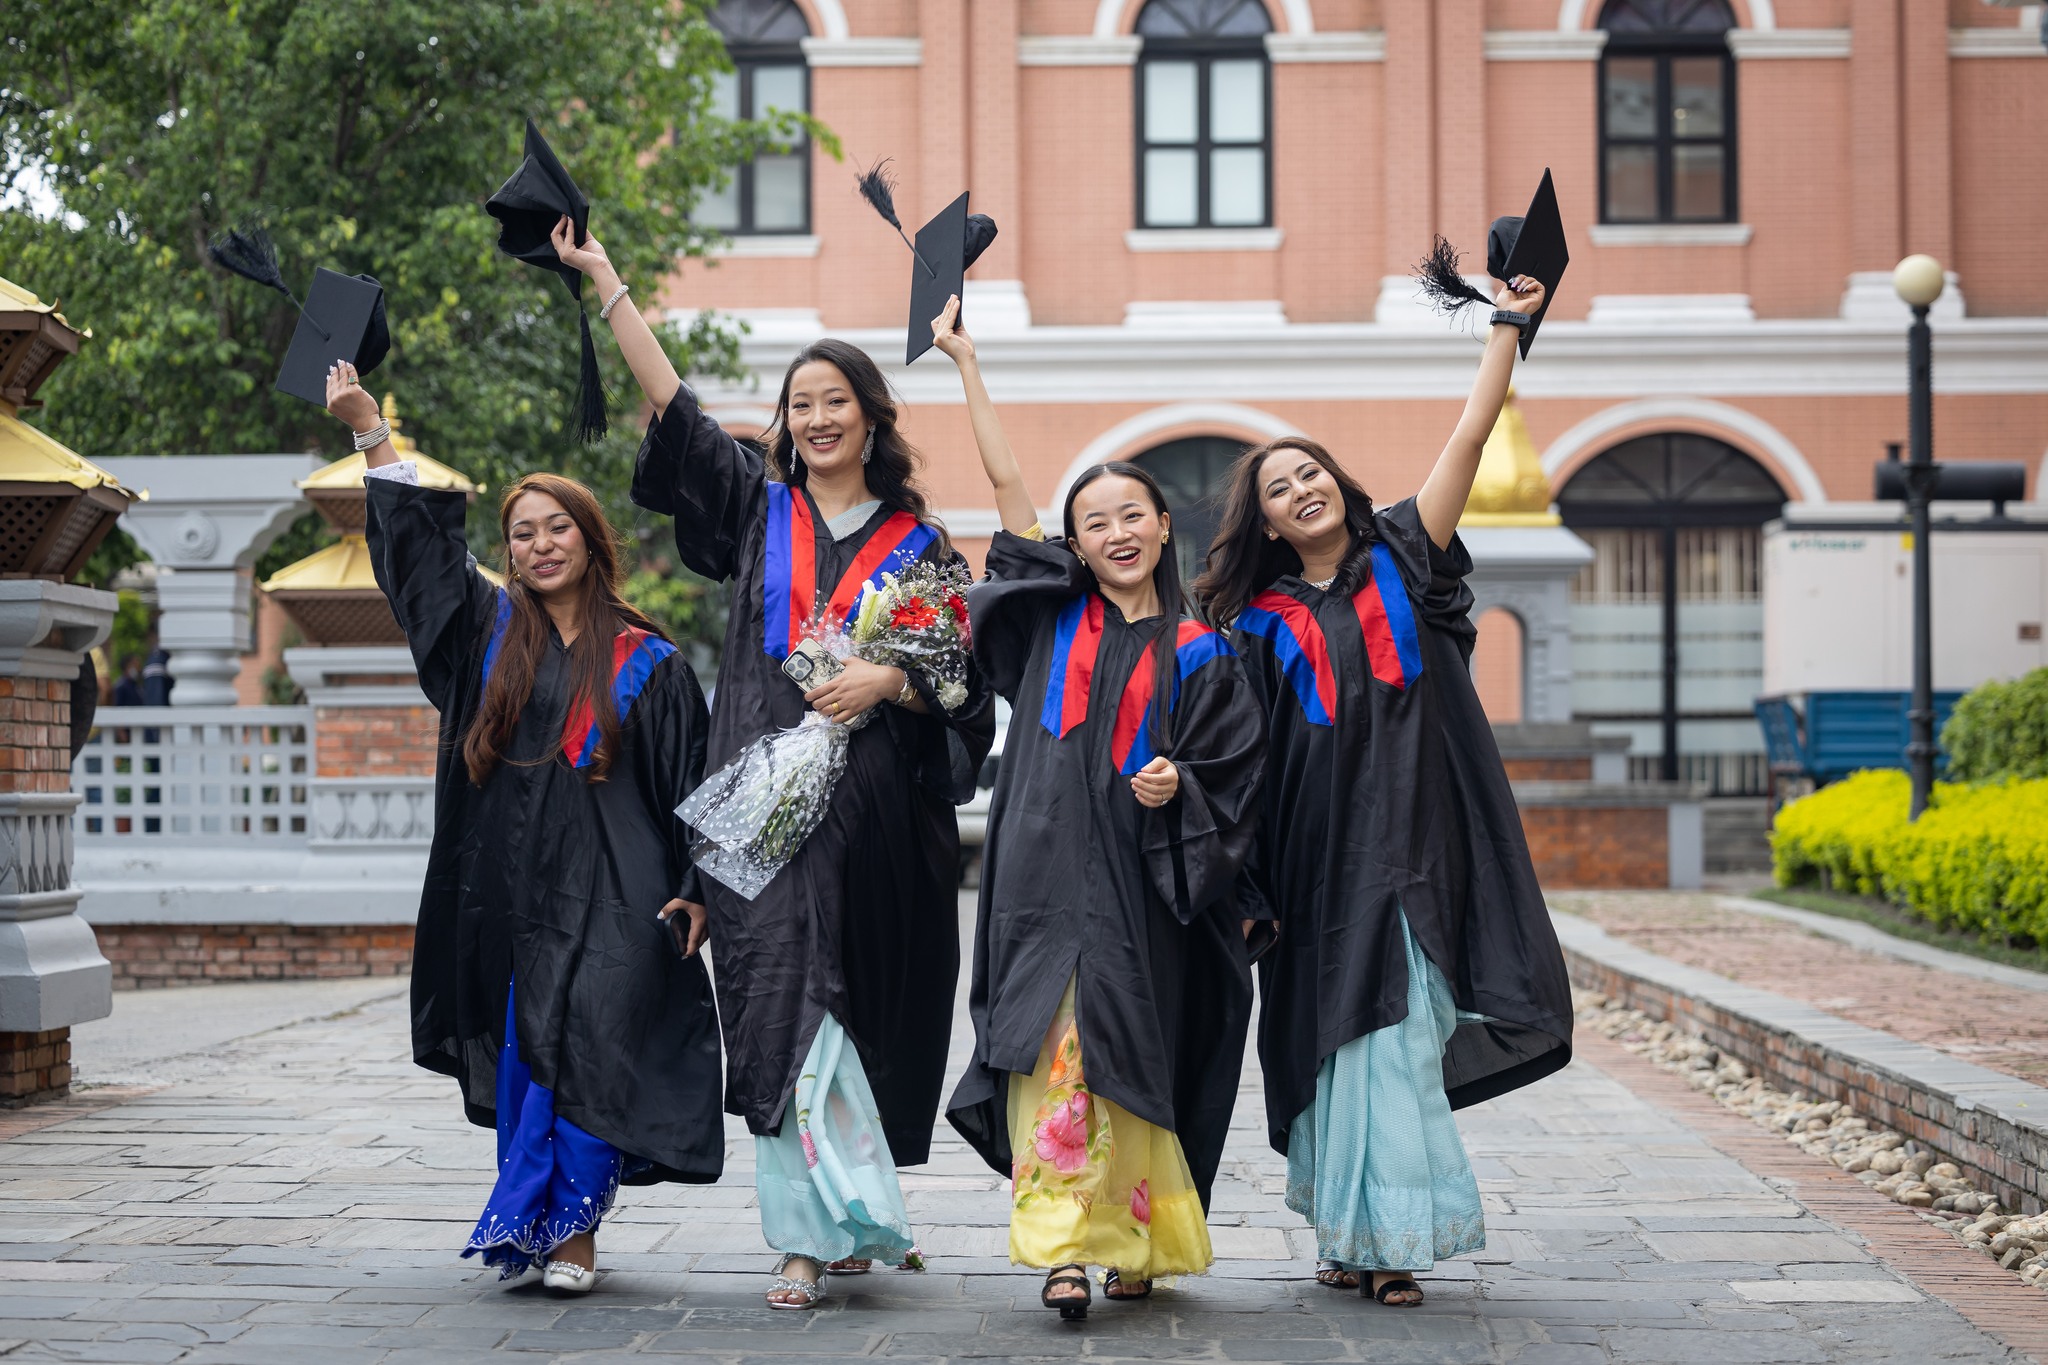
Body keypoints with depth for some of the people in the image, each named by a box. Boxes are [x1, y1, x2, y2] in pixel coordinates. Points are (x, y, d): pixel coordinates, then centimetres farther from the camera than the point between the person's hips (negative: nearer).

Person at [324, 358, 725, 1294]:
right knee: (521, 1065, 4)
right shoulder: (489, 631, 12)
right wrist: (370, 428, 10)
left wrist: (696, 889, -5)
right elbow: (417, 535, 14)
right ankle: (542, 1234, 12)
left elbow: (690, 783, 3)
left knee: (584, 1052, -12)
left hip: (608, 896, -3)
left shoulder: (647, 663, 3)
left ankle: (567, 1229, -5)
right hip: (510, 892, 4)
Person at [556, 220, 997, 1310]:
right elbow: (673, 408, 6)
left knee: (835, 1010, 0)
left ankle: (822, 1227, 9)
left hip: (871, 803, -1)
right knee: (787, 1002, -8)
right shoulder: (759, 509, 12)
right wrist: (603, 279, 2)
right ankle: (825, 1229, -4)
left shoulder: (918, 544, 9)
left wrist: (887, 680, -13)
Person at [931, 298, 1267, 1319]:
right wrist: (966, 364, 13)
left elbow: (1232, 781, 7)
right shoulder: (1055, 617, 11)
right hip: (1046, 872, 1)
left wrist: (1175, 789, -14)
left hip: (1139, 883, -1)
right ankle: (1063, 1247, -13)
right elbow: (1006, 484, 12)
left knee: (1126, 1062, 1)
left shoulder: (1199, 656, 7)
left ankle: (1133, 1244, 13)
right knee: (1053, 1051, -10)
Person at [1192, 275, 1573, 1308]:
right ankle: (1364, 1234, 7)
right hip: (1323, 854, 0)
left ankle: (1384, 1237, 2)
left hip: (1415, 844, 0)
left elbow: (1471, 437, 6)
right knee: (1349, 1039, -1)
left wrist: (1508, 325, 2)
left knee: (1398, 1043, -2)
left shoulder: (1402, 559, 10)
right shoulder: (1259, 625, 9)